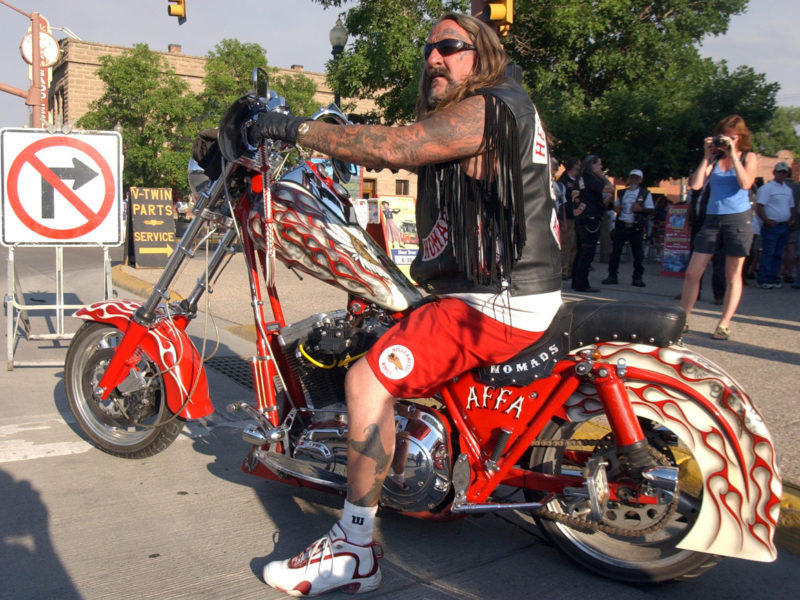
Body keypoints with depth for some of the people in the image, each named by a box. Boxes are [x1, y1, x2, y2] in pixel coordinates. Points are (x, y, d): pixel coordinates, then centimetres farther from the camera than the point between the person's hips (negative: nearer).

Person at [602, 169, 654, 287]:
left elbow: (652, 210, 2)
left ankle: (637, 278, 8)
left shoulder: (645, 193, 5)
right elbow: (615, 205, 24)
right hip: (621, 225, 2)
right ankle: (612, 276, 5)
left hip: (636, 228, -2)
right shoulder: (622, 193, 14)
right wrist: (616, 208, 0)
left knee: (638, 253, 0)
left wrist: (641, 209, -16)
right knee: (615, 251, -1)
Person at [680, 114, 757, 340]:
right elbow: (696, 184, -3)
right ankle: (683, 320, 7)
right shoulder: (714, 159, 10)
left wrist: (733, 155, -12)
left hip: (739, 219, -3)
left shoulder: (748, 157, 4)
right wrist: (707, 157, -2)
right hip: (712, 219, 3)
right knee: (692, 272, -2)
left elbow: (745, 183, -15)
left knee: (733, 275, 2)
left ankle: (724, 324, 8)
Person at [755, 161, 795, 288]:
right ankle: (762, 280, -5)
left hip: (784, 227, 7)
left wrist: (792, 219, 9)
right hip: (771, 226, -7)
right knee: (768, 254, -8)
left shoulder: (788, 190, 18)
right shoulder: (766, 188, -5)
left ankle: (773, 278, 13)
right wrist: (767, 221, -16)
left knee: (778, 254, 8)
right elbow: (759, 207, -12)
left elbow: (791, 207, 26)